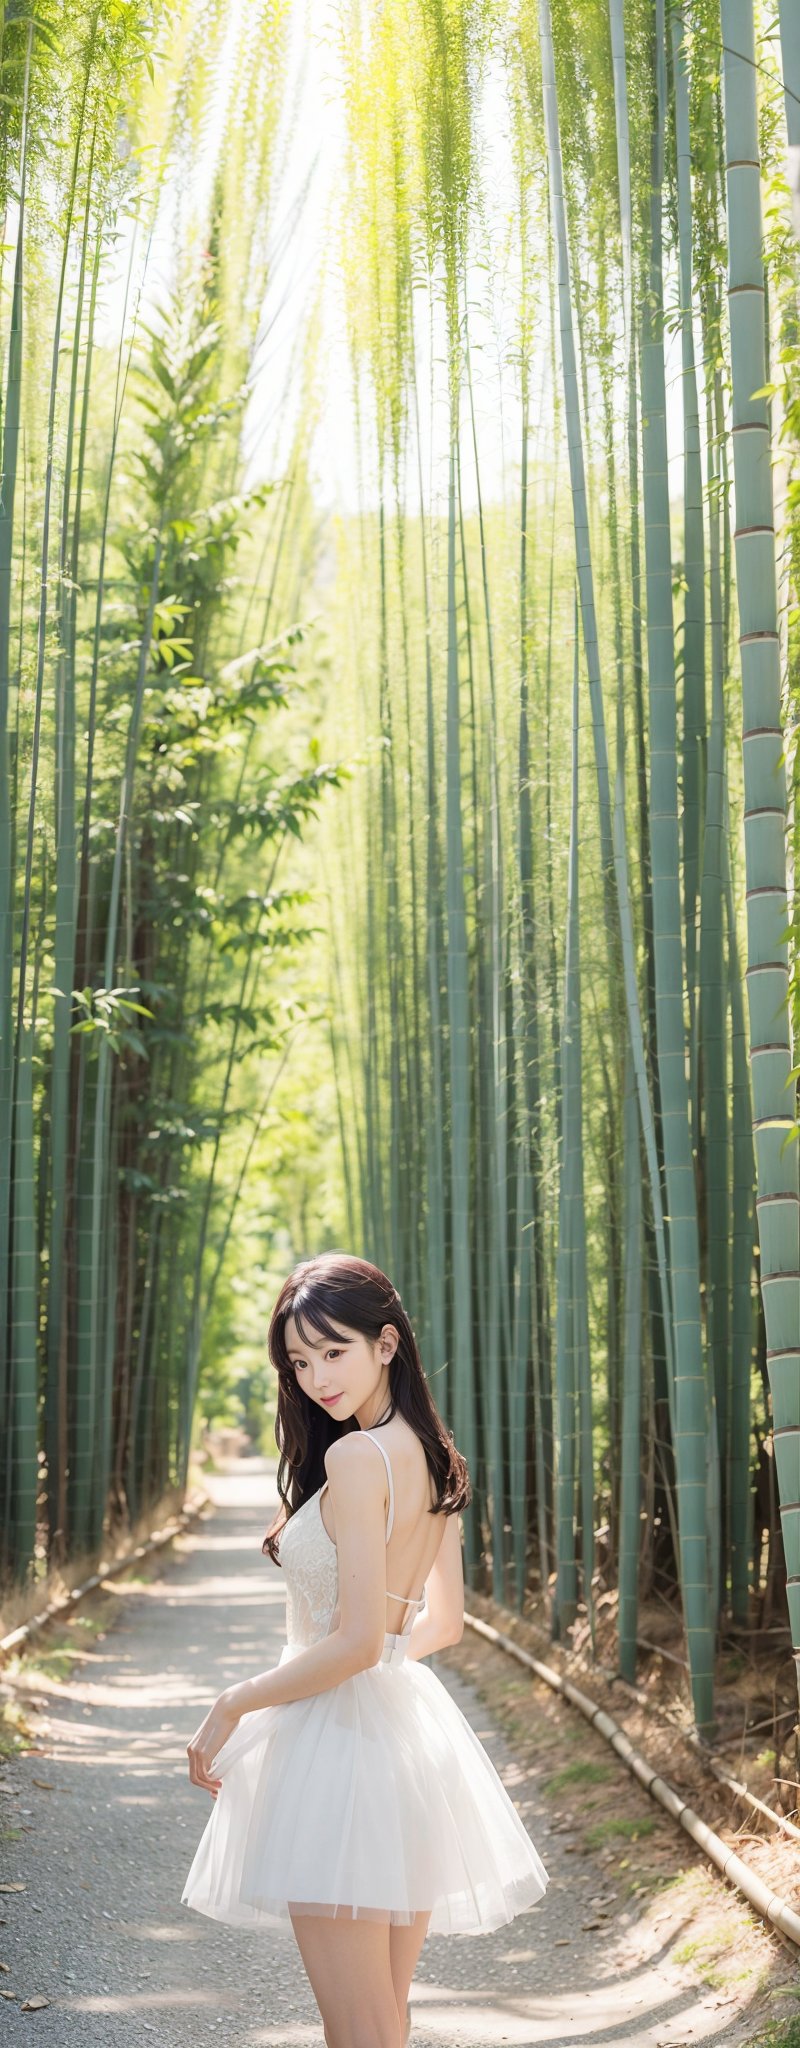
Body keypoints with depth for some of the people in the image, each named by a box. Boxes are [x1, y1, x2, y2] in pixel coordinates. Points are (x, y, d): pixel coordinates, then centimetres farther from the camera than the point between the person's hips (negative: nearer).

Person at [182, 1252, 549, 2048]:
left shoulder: (356, 1456, -17)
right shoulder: (429, 1457, 9)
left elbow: (357, 1640, -20)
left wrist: (232, 1705, -10)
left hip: (342, 1734, -9)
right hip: (412, 1724, 9)